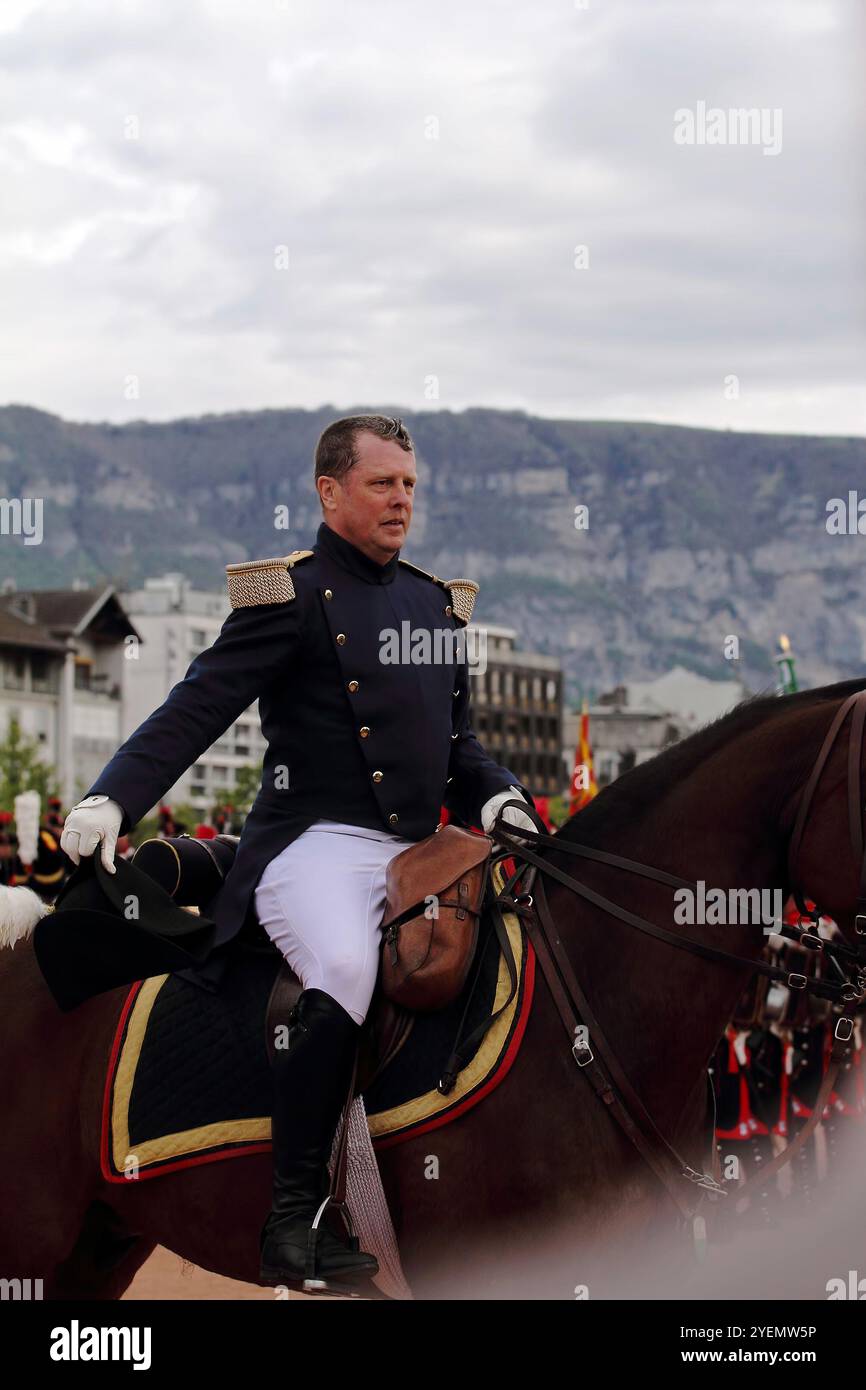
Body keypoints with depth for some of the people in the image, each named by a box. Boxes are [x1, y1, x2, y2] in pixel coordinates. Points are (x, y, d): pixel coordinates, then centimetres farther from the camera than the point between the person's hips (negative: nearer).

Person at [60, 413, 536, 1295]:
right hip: (316, 842, -7)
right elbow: (198, 708, -9)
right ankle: (294, 1220, -26)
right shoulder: (290, 595, 0)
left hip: (417, 850, 7)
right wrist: (112, 797, -22)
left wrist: (495, 795, 8)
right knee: (345, 971, -34)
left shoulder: (436, 601, 20)